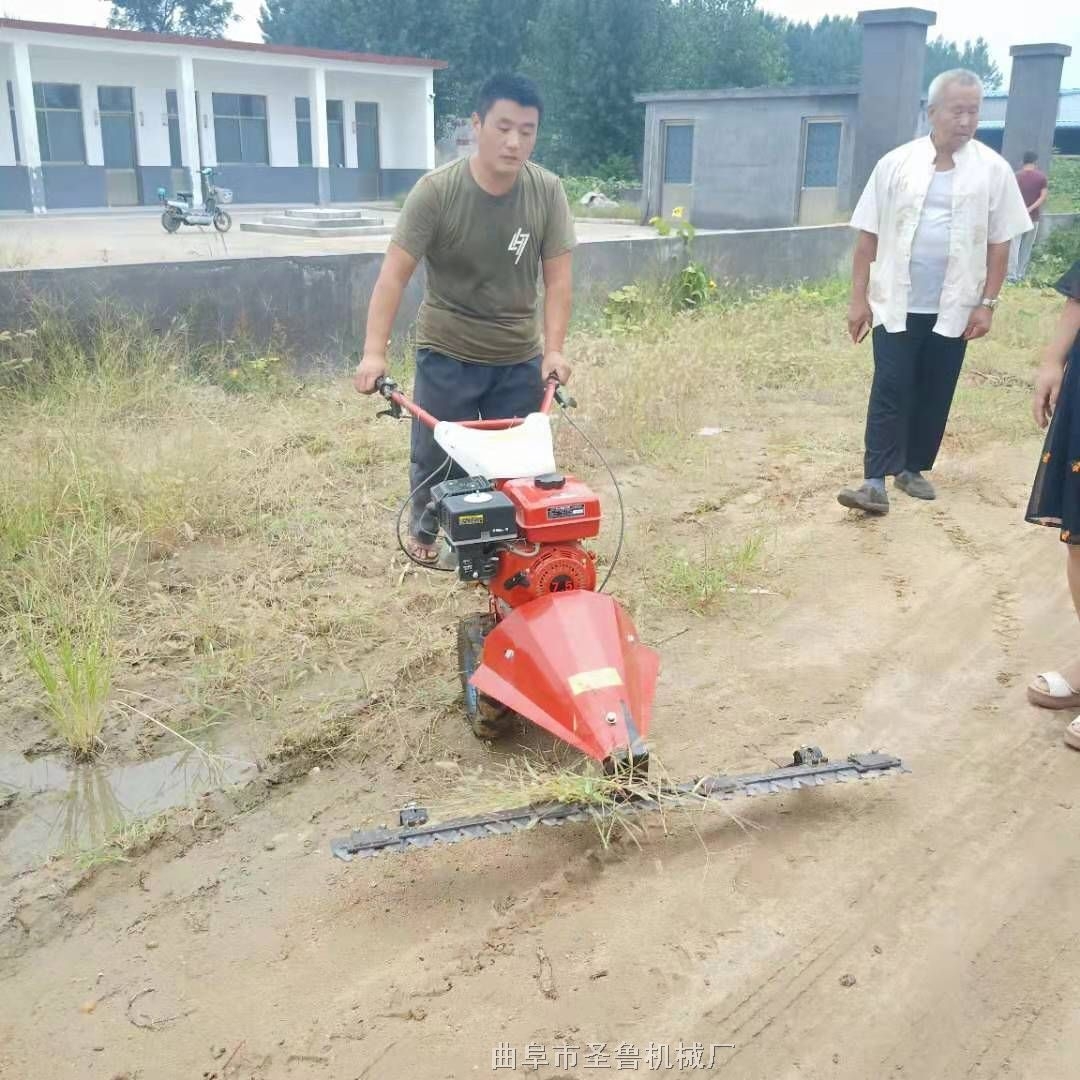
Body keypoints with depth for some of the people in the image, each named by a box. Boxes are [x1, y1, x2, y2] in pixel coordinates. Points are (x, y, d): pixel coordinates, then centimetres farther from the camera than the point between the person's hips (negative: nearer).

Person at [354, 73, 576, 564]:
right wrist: (374, 352, -24)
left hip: (520, 358, 2)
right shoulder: (436, 191, -16)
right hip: (447, 354, -2)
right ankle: (425, 533, 34)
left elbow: (557, 276, -4)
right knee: (436, 455, 10)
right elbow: (395, 274, -17)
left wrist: (554, 350, -14)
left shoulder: (548, 191, -7)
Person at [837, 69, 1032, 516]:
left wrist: (987, 303, -2)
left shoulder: (994, 170, 0)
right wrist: (858, 297, -4)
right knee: (890, 390, -5)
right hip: (897, 303, -1)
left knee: (935, 394, 10)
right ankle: (876, 481, -5)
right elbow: (868, 236, -1)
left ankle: (914, 468, 24)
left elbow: (998, 243, 3)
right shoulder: (896, 163, -2)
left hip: (953, 308, 2)